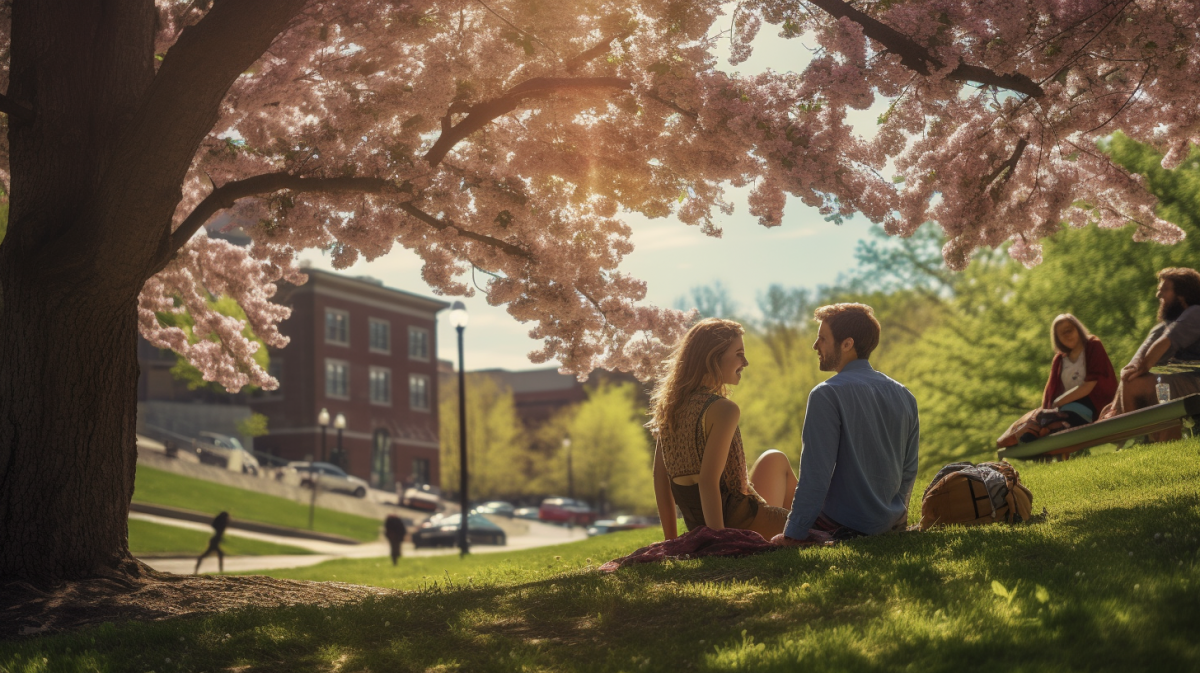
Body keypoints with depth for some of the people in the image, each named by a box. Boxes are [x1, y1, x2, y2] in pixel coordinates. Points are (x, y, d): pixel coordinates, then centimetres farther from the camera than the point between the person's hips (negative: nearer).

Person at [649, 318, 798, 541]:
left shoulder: (670, 406, 4)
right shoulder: (722, 409, -19)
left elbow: (660, 478, 6)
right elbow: (708, 481, -26)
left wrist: (672, 541, 12)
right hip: (737, 521, -8)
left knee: (775, 460, 31)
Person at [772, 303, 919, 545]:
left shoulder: (827, 394, -16)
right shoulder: (905, 396, 6)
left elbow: (816, 474, -19)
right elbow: (909, 471, 12)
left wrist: (793, 535, -14)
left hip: (846, 526, -7)